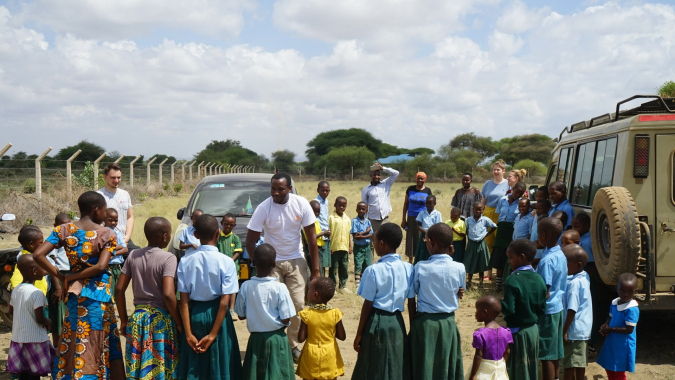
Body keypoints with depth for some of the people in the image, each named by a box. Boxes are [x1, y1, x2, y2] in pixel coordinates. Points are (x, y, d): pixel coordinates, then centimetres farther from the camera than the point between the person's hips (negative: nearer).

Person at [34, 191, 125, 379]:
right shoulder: (108, 234, -7)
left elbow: (38, 255, -7)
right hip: (99, 293, -3)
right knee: (97, 345, 7)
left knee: (73, 342, 13)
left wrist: (61, 277, 0)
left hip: (75, 293, 3)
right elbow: (101, 266, -17)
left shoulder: (64, 230, 2)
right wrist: (71, 277, -7)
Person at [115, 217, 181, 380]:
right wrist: (179, 322, -10)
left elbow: (119, 290, 5)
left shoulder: (133, 255, 3)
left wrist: (124, 319, 15)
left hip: (138, 317, 5)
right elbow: (168, 294, -21)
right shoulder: (168, 258, -13)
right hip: (162, 319, -5)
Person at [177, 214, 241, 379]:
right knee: (218, 365, 11)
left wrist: (188, 334, -4)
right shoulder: (226, 262, -12)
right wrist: (213, 334, -10)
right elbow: (224, 302, -15)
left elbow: (184, 301, -7)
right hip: (216, 315, -2)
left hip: (194, 314, 2)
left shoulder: (185, 261, -6)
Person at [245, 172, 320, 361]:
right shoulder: (263, 208, -16)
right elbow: (250, 241, -11)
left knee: (298, 304, -1)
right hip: (272, 262, -1)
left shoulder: (301, 204, -12)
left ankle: (293, 345, 13)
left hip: (296, 261, 1)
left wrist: (315, 269, -9)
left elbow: (311, 237, -7)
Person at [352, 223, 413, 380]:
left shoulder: (373, 270, -13)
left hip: (377, 322, -4)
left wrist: (359, 334, -2)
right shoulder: (408, 268, -2)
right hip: (397, 322, 4)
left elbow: (368, 305, -11)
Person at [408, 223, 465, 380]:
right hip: (448, 323, 1)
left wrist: (413, 324, 6)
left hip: (424, 322, -1)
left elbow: (411, 301, -5)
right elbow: (460, 294, 3)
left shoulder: (420, 267, -12)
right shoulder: (459, 268, -9)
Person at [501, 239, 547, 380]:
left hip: (517, 332, -6)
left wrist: (498, 303, -6)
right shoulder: (539, 280, 0)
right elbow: (542, 309, 3)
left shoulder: (512, 281, -19)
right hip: (534, 330, 6)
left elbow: (508, 309, -23)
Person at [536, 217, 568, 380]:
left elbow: (544, 292, -21)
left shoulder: (547, 260, -22)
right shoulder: (561, 255, 4)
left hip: (547, 310, -9)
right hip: (558, 307, 9)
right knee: (555, 350, 18)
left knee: (546, 354, 0)